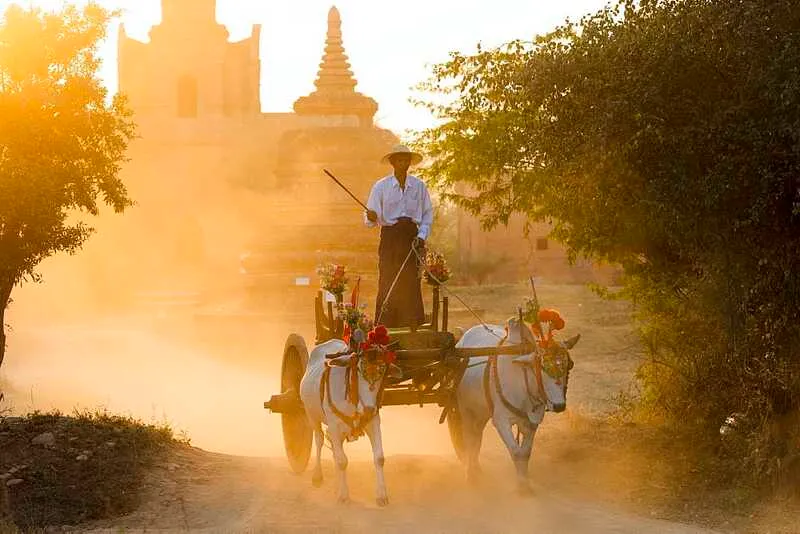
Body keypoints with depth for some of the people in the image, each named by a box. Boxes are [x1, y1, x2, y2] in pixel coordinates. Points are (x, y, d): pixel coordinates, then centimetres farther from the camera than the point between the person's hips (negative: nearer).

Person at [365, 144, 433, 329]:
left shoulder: (419, 186, 9)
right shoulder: (381, 186, 4)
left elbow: (428, 215, 11)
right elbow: (370, 218, 2)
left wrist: (422, 236, -4)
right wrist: (372, 218, -22)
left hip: (412, 238, 1)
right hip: (389, 237, -1)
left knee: (412, 286, -3)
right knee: (387, 285, -7)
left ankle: (413, 331, 0)